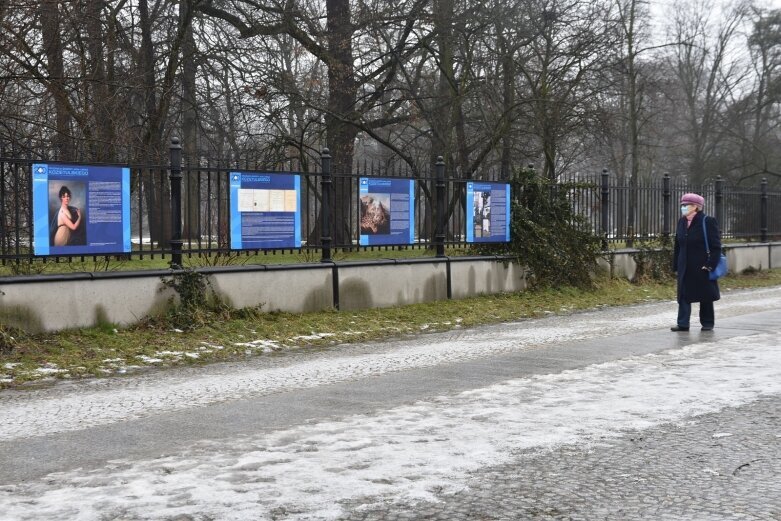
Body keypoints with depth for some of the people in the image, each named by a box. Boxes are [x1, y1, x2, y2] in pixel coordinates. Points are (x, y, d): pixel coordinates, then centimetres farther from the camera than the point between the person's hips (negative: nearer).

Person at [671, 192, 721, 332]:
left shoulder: (708, 222, -9)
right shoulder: (681, 222, 8)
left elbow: (716, 246, -10)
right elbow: (677, 246, 13)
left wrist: (710, 264, -16)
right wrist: (676, 266, 8)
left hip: (702, 267, -5)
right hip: (685, 268, 5)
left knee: (705, 296, 7)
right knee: (684, 295, -1)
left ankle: (707, 323, 18)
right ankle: (683, 323, -1)